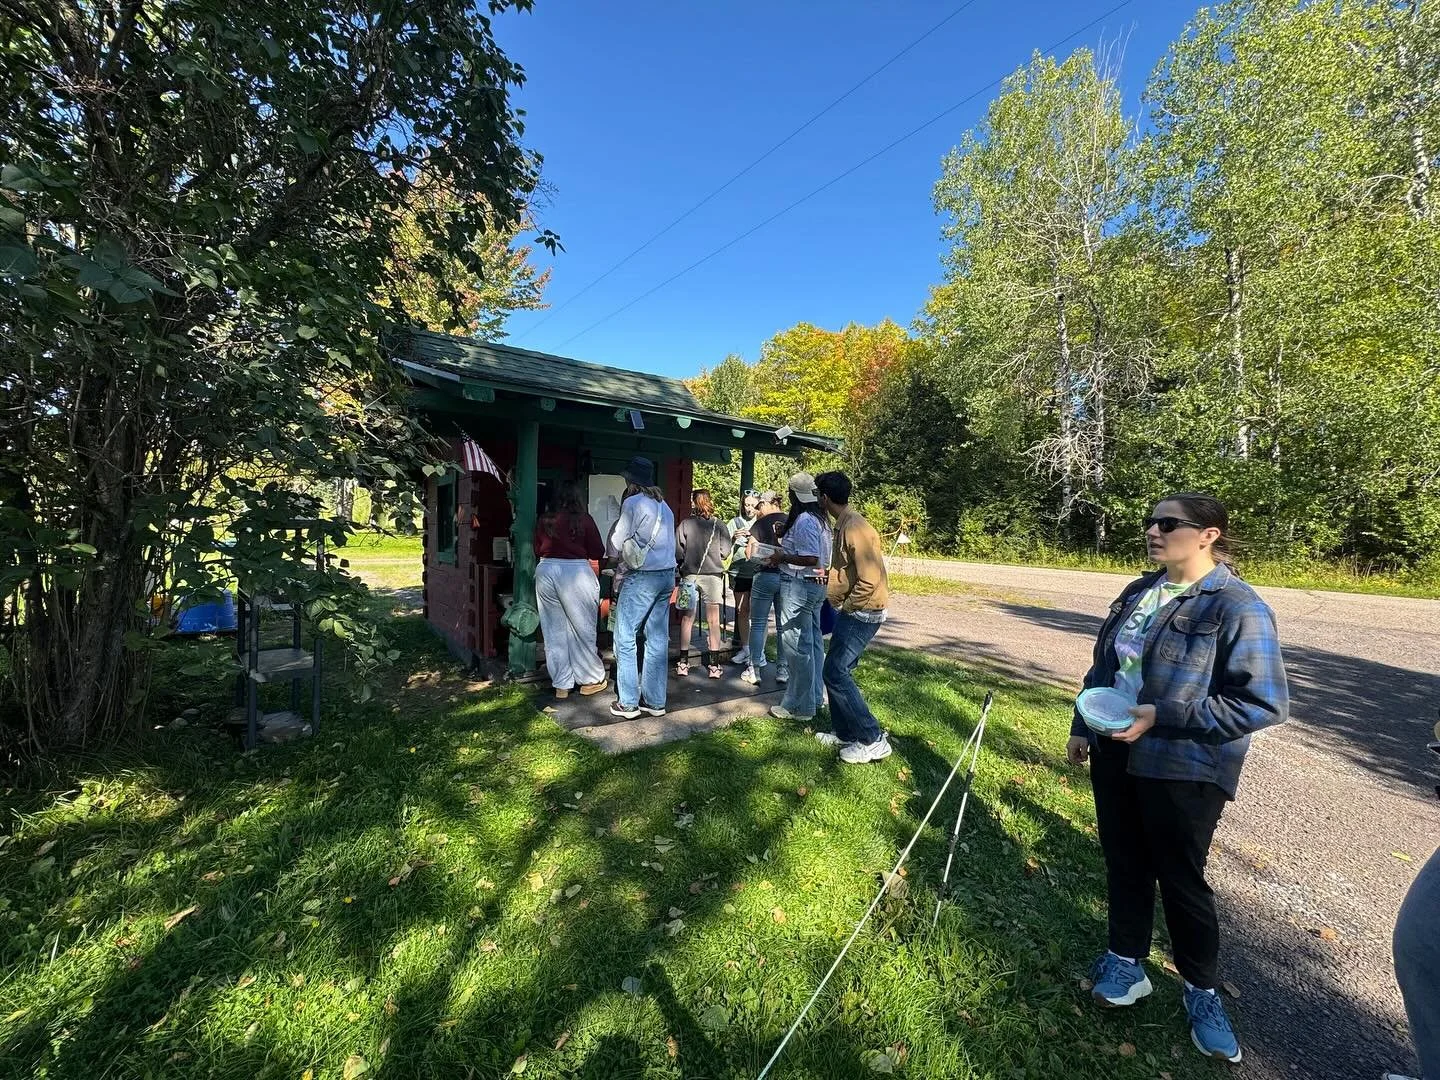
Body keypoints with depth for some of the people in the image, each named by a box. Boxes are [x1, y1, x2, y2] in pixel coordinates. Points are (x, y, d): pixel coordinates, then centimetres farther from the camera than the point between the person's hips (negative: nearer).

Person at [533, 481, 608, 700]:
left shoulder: (544, 520, 6)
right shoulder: (583, 519, -3)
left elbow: (537, 551, 14)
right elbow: (598, 552, 1)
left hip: (545, 571, 4)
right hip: (575, 573, -4)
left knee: (554, 631, 10)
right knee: (582, 629, 8)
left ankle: (561, 685, 18)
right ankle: (591, 680, 19)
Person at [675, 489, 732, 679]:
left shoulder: (685, 524, -5)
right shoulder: (719, 525, -4)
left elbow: (678, 552, -5)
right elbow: (725, 552, -4)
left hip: (689, 576, 0)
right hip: (713, 575, 0)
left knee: (687, 619, 10)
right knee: (713, 620, 7)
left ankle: (683, 662, 14)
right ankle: (714, 664, 11)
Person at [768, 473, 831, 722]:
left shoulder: (803, 520, -19)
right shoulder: (820, 518, 11)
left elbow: (811, 559, -25)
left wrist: (782, 557, -15)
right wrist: (786, 534, 15)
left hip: (798, 585, -10)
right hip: (816, 584, 10)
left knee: (797, 645, -3)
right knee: (813, 641, 17)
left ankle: (799, 706, 6)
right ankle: (815, 695, 29)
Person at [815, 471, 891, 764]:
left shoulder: (854, 528, -21)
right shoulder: (843, 524, 10)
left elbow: (869, 579, -25)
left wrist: (845, 606, -14)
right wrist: (834, 599, 16)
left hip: (862, 612, -10)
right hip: (851, 610, 10)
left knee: (835, 673, -7)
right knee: (837, 671, 13)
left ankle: (873, 740, 2)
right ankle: (845, 733, 26)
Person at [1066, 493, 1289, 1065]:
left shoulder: (1238, 606, -16)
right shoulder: (1139, 591, 4)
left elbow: (1264, 702, -18)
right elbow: (1103, 667, 11)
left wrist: (1161, 716, -24)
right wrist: (1081, 727, 13)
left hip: (1184, 770, -6)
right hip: (1115, 755, 6)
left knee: (1181, 879, 11)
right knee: (1125, 864, 18)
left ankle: (1202, 991, 36)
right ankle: (1127, 963, 38)